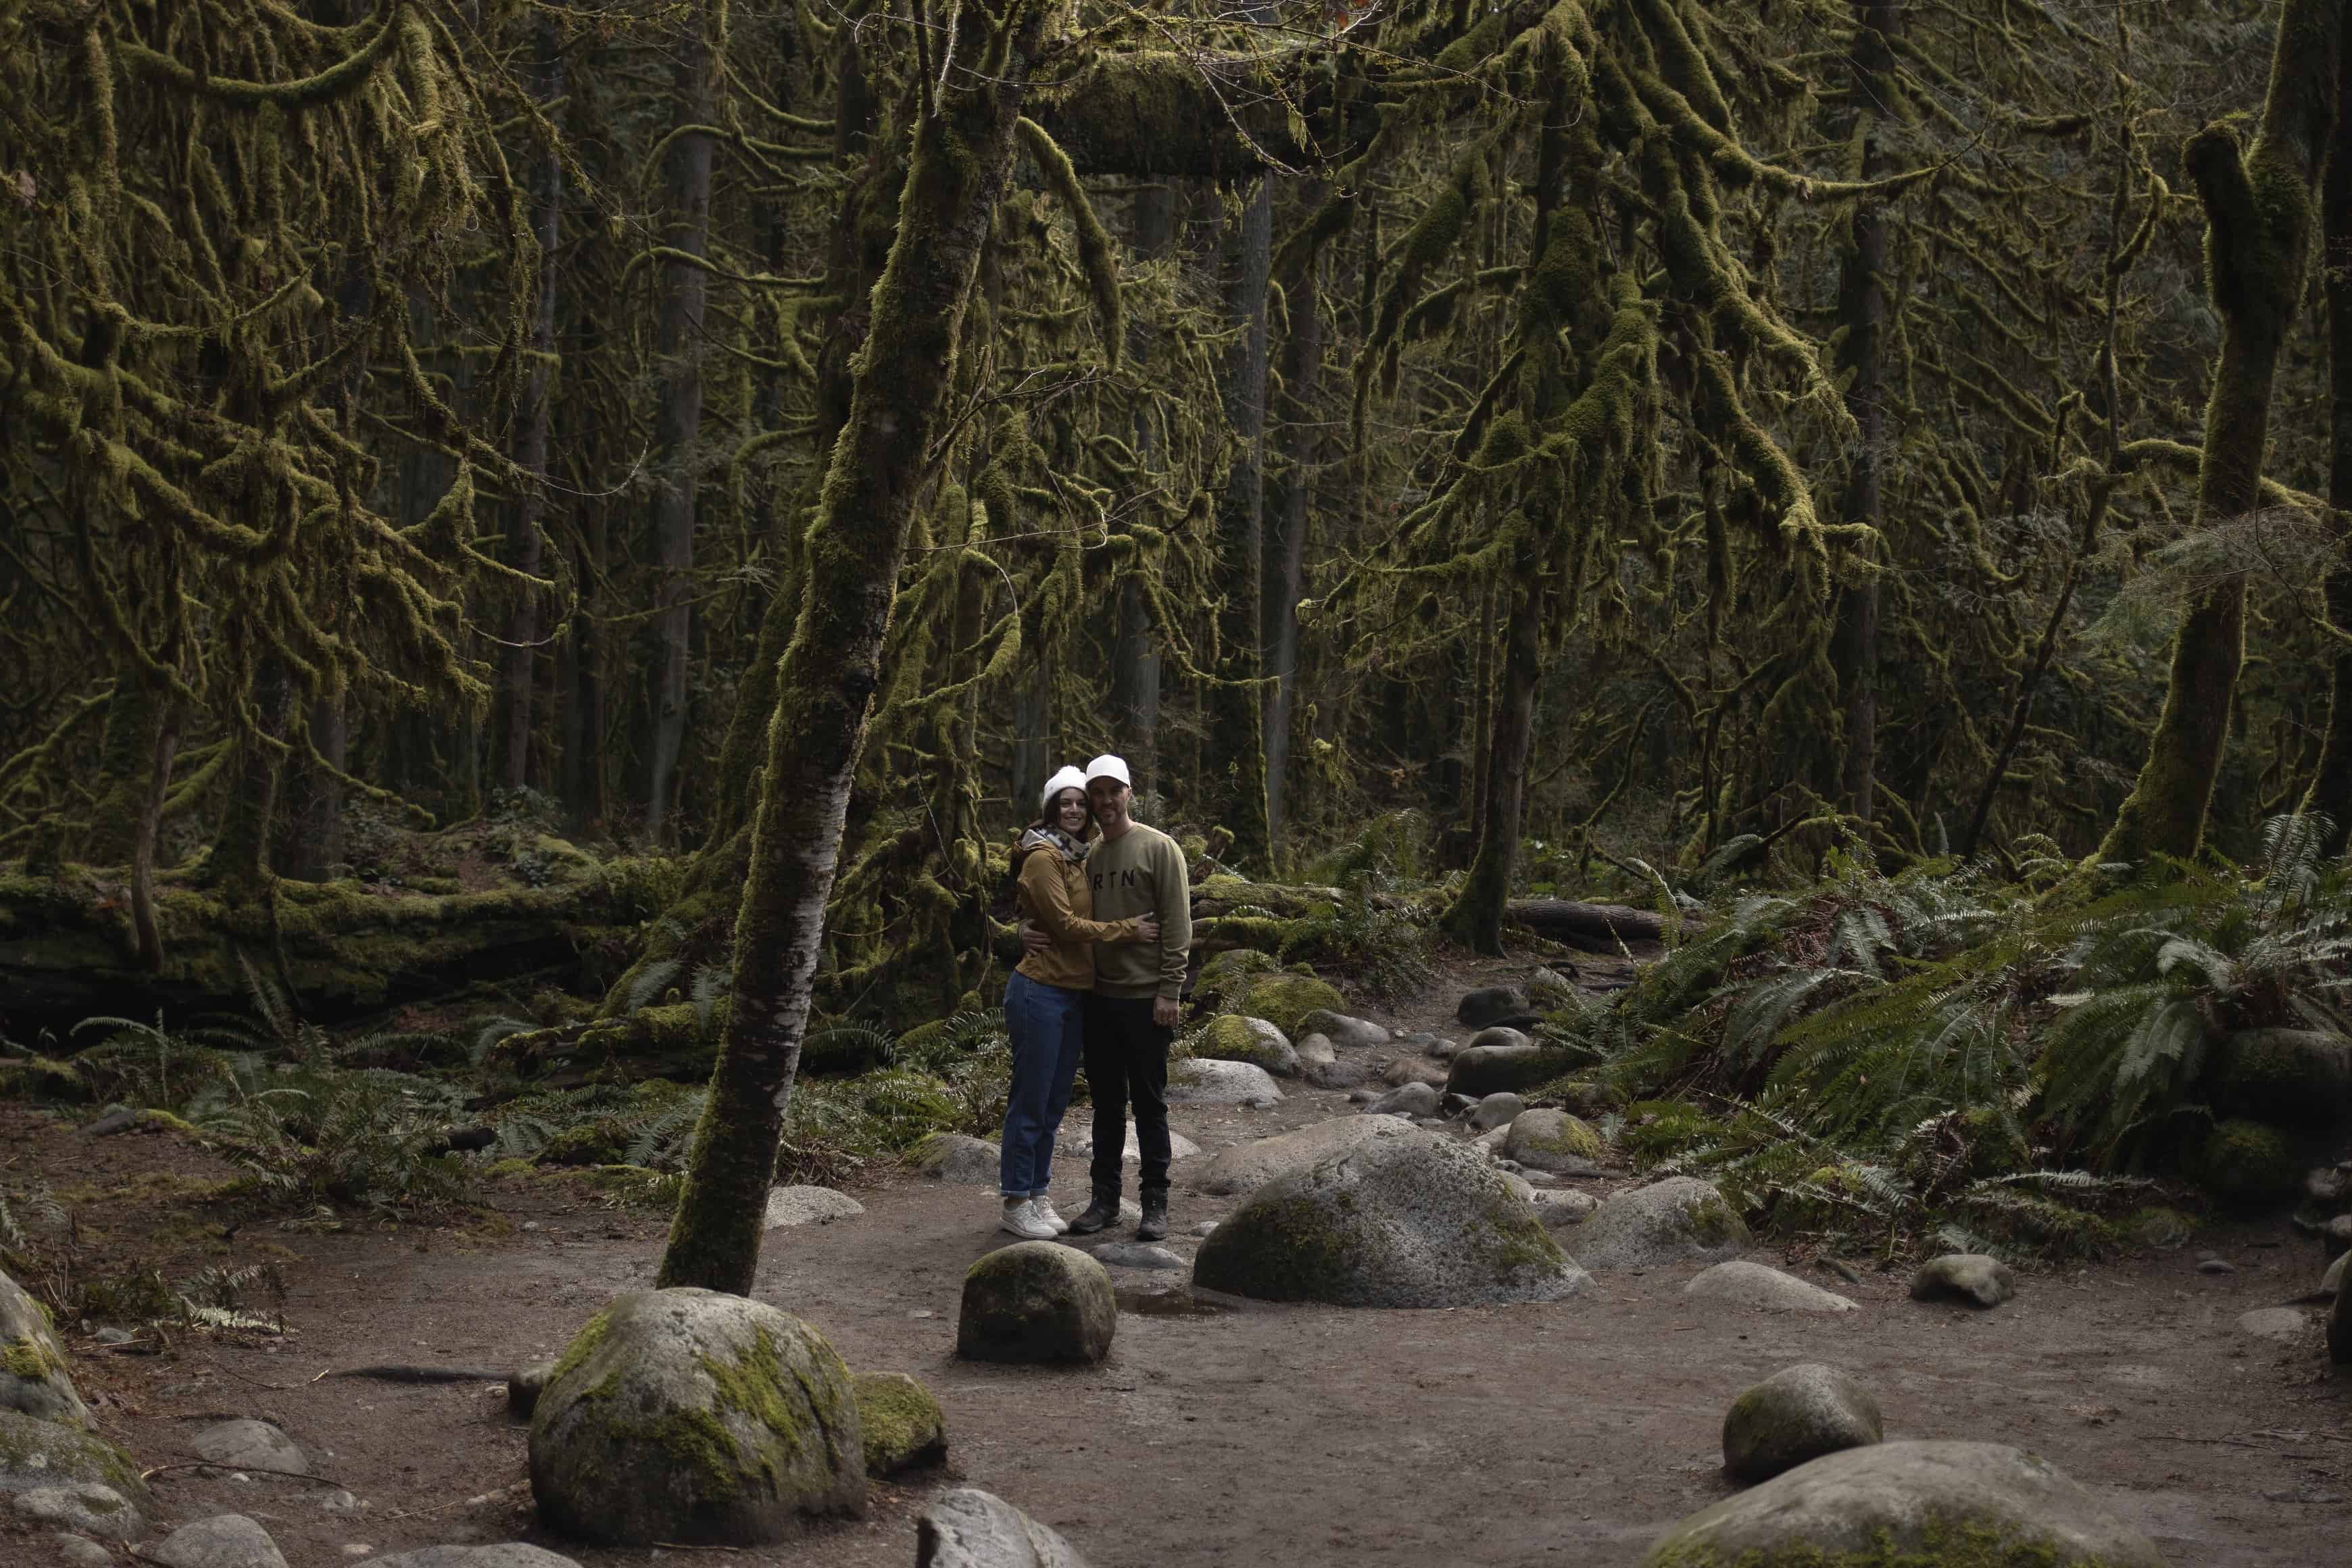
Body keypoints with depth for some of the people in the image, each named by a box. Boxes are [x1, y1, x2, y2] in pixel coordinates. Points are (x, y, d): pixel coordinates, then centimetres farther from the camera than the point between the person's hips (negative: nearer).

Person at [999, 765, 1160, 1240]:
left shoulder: (1081, 857, 14)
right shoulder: (1043, 858, -12)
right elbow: (1065, 925, -16)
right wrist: (1127, 930, -13)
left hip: (1075, 994, 9)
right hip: (1041, 992, -9)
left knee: (1054, 1104, 13)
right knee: (1030, 1102, -3)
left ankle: (1038, 1196, 21)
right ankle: (1016, 1204, 4)